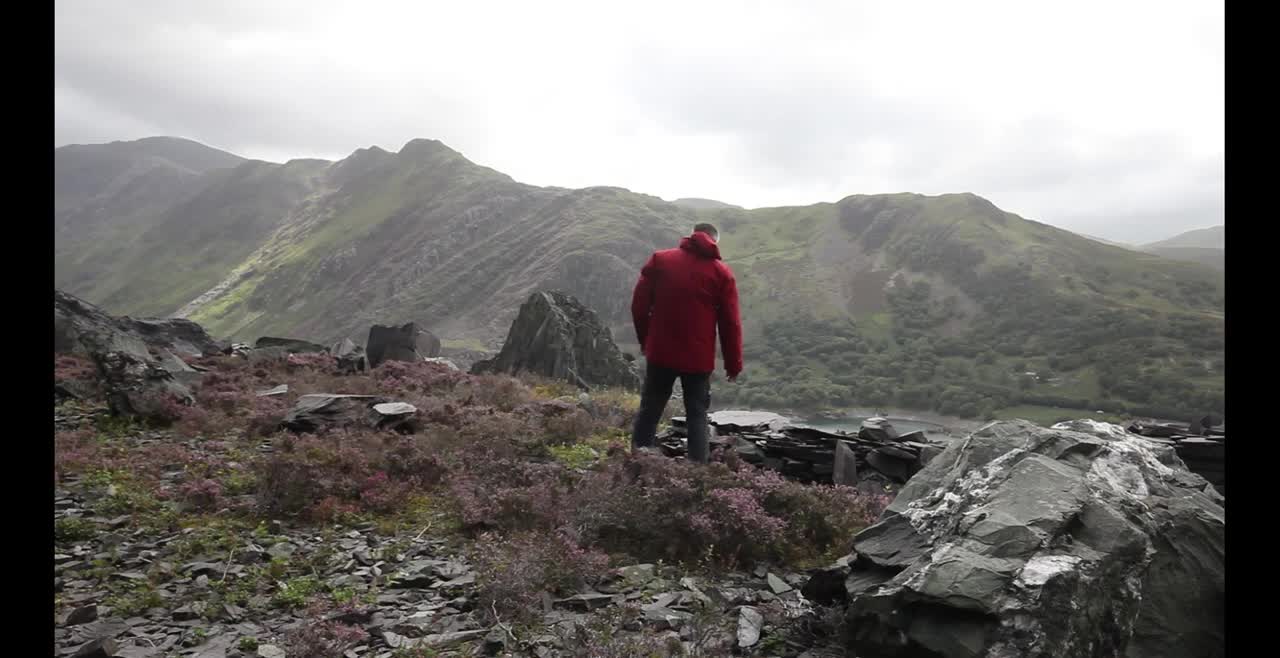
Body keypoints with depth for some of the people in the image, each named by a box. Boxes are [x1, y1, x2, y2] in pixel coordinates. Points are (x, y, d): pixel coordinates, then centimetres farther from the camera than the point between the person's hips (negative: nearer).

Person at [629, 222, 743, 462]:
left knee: (649, 410, 12)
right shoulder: (722, 273, 0)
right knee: (697, 414, 9)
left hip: (661, 352, 1)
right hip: (699, 358, -1)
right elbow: (730, 323, -1)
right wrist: (733, 364, 6)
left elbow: (639, 304, 1)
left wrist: (645, 339, 13)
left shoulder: (660, 260, 2)